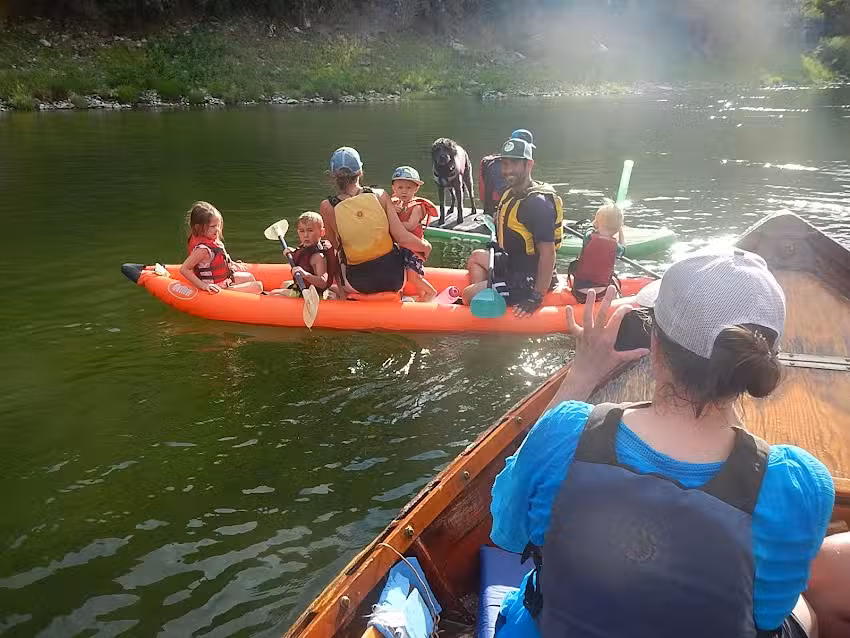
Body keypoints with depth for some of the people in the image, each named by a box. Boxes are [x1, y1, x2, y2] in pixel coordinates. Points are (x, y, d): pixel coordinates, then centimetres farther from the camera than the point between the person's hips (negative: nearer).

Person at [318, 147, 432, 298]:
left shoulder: (327, 207, -13)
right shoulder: (380, 196, -12)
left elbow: (335, 245, 2)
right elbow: (403, 238, -15)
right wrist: (425, 246, 6)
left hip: (359, 285, 1)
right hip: (395, 278, 0)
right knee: (408, 250, 32)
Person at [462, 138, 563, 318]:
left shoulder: (537, 202, -24)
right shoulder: (511, 194, 6)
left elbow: (547, 253, -28)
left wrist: (536, 298, -29)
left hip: (529, 281, -10)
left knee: (468, 295, -11)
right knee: (476, 257, 24)